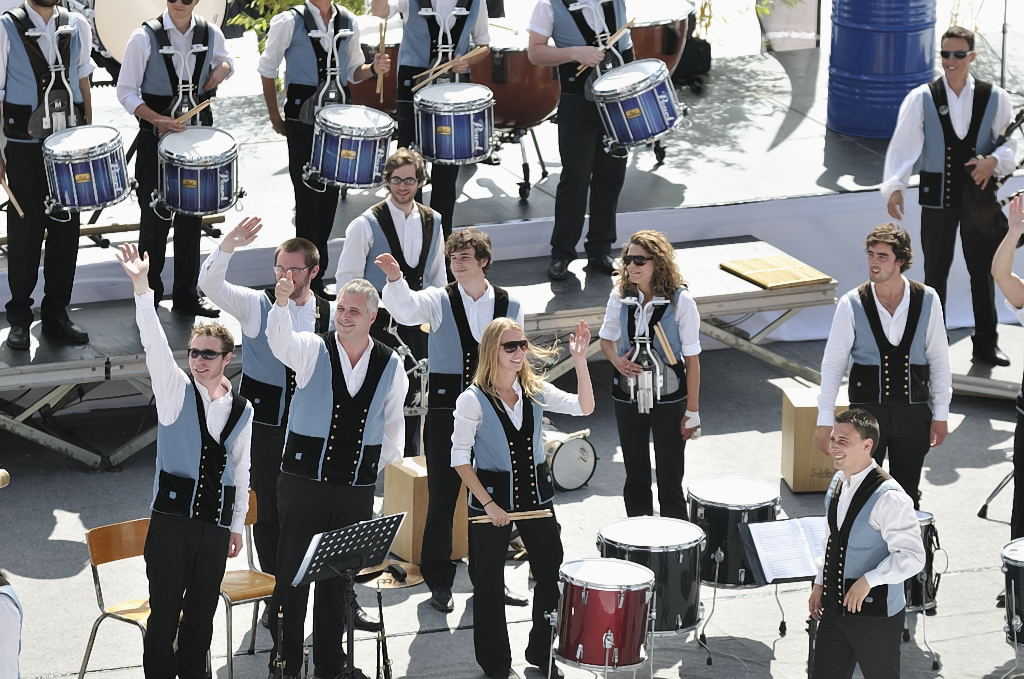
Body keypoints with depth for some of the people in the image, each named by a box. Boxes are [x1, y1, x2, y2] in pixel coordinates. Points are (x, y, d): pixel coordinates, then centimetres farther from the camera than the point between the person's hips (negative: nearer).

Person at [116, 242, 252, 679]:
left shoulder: (242, 410, 9)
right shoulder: (176, 389, -1)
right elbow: (154, 344, -14)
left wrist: (237, 524, 18)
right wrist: (142, 287, -27)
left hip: (216, 526, 3)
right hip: (172, 518, -3)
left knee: (202, 615, 9)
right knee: (165, 614, -2)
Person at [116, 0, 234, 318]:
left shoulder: (211, 35, 2)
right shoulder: (145, 37, -9)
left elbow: (226, 61, 24)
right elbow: (126, 92, -8)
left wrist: (221, 69, -1)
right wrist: (158, 120, -22)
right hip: (155, 138, -3)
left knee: (192, 218, 9)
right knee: (155, 219, -2)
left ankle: (186, 295, 19)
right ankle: (149, 297, 7)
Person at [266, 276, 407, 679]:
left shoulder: (390, 366, 4)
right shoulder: (313, 350, -5)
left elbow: (393, 422, 16)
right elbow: (280, 341, -27)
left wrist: (384, 464, 11)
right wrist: (282, 304, -45)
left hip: (357, 491, 2)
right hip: (304, 483, -2)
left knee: (338, 578, 11)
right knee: (291, 574, 1)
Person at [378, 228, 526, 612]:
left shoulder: (510, 306, 5)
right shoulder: (439, 301, -2)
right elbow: (406, 310, -22)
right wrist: (395, 279, -42)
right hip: (446, 413, -2)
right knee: (442, 499, 1)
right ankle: (439, 583, 12)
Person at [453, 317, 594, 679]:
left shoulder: (535, 390, 0)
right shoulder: (473, 400, -13)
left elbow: (583, 407, -10)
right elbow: (460, 458, -11)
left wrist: (580, 360, -20)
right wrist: (487, 503, -15)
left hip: (535, 492, 4)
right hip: (492, 496, -4)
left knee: (552, 574, 8)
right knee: (489, 584, 7)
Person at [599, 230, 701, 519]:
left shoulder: (680, 301, -15)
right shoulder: (620, 296, -3)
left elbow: (692, 358, -10)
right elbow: (607, 339, 12)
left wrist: (692, 410, -10)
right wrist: (618, 361, -11)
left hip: (668, 398, -4)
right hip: (627, 396, 4)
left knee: (670, 481, 1)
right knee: (635, 478, 15)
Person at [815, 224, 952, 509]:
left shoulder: (927, 300, -3)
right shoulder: (852, 305, -7)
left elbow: (939, 360, 4)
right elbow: (832, 363, -2)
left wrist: (941, 414, 4)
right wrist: (825, 421, -4)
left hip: (914, 413, 1)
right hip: (866, 411, -1)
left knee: (907, 497, 11)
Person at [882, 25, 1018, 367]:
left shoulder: (994, 98, 0)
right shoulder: (922, 99, -4)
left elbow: (1011, 143, 5)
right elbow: (903, 145, -10)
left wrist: (993, 161, -16)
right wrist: (895, 187, -23)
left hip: (980, 196, 1)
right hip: (937, 198, -1)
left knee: (983, 272, 9)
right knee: (935, 273, 6)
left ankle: (986, 345, 21)